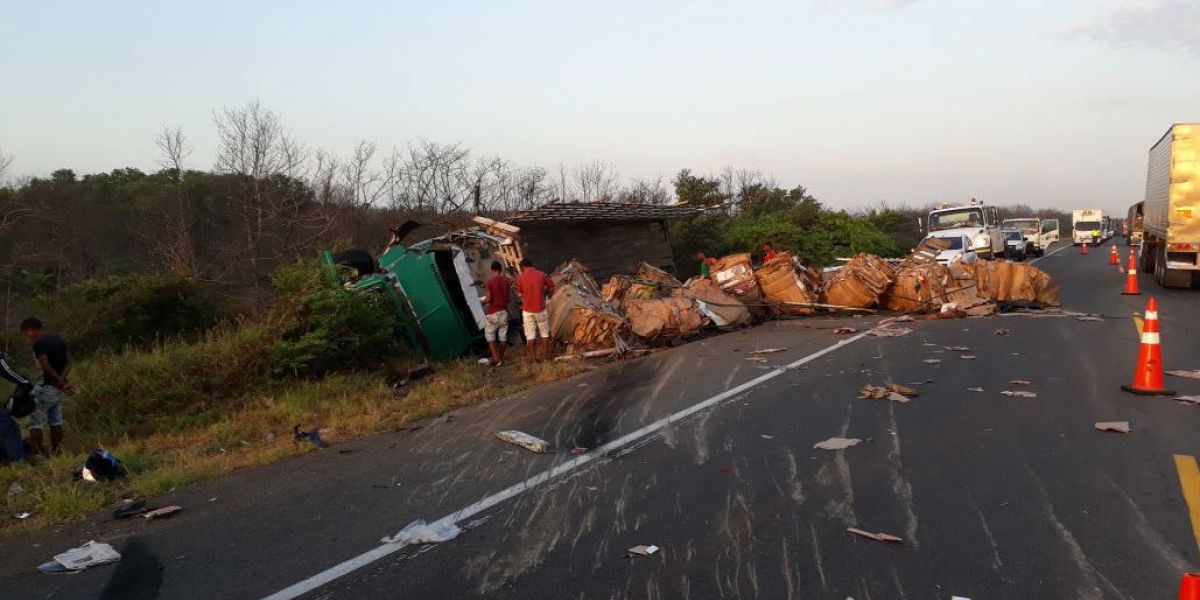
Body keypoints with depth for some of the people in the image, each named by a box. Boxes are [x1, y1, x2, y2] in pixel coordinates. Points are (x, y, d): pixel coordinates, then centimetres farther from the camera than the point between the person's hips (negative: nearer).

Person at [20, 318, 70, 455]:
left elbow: (46, 367, -22)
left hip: (46, 388, -8)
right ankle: (56, 452, 18)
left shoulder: (39, 344, -16)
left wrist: (60, 381, -13)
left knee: (35, 424, 0)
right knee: (56, 422, 14)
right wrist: (63, 378, -8)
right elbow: (68, 362, 4)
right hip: (59, 389, 8)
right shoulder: (58, 339, 8)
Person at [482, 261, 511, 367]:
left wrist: (483, 302, 7)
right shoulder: (507, 281, 3)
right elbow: (508, 297, 6)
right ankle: (501, 358, 16)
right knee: (503, 336, 11)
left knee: (490, 335, 6)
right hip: (504, 312, 4)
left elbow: (488, 299, -14)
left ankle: (495, 358, -6)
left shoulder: (489, 282, -12)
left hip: (493, 313, -4)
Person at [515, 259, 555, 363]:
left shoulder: (520, 277, -5)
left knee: (530, 334, 7)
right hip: (541, 309, 1)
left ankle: (533, 357, 11)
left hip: (527, 310, -1)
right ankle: (545, 355, 20)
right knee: (544, 332, 15)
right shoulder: (541, 275, -2)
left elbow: (520, 294, 6)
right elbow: (552, 288, 5)